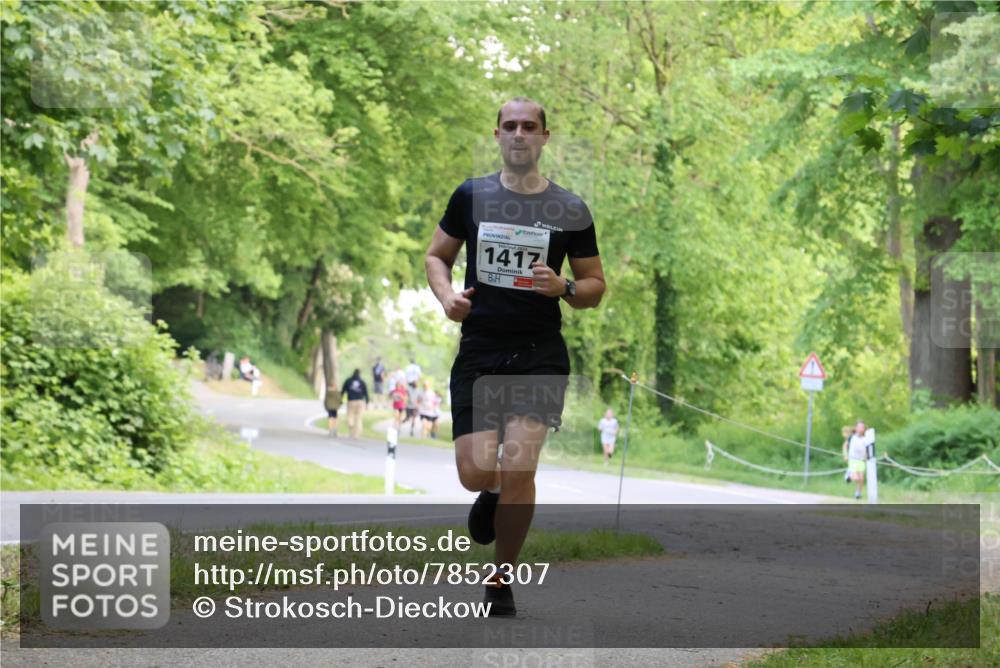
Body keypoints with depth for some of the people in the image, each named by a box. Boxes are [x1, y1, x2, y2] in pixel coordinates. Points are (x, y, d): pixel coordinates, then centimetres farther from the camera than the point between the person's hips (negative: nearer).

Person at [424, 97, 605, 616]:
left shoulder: (571, 211, 3)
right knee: (476, 472, -8)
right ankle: (491, 495, 33)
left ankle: (501, 580, 3)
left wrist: (564, 288, -12)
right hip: (478, 352, 1)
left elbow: (595, 286, 10)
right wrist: (446, 296, -5)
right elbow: (436, 256, 16)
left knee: (518, 465, -16)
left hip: (539, 355, -1)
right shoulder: (471, 196, 5)